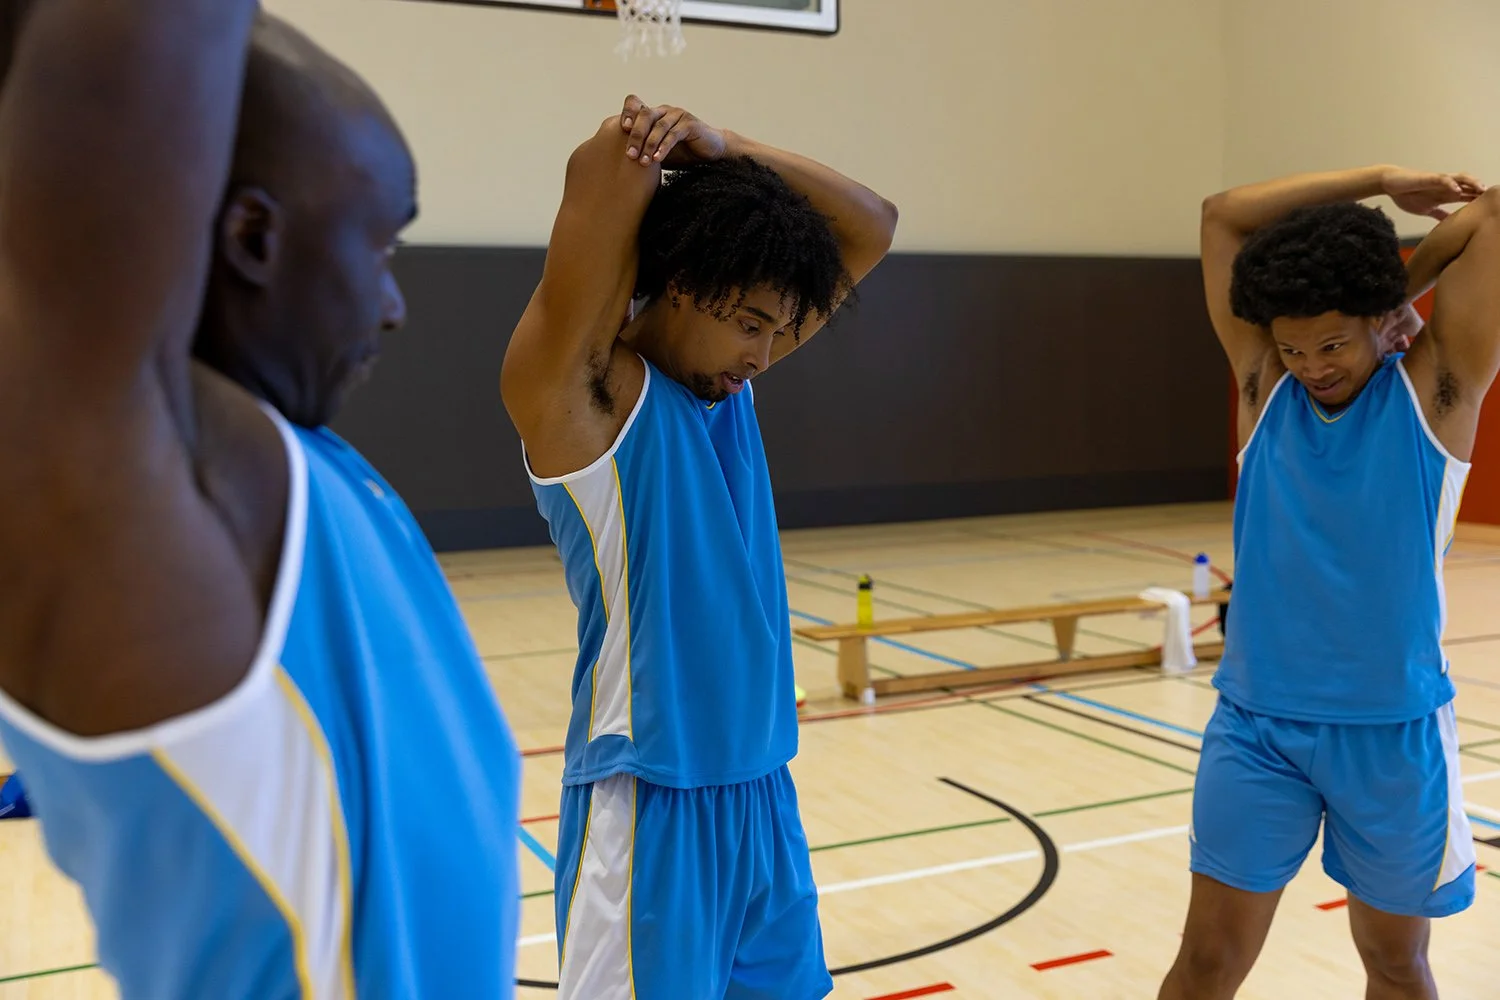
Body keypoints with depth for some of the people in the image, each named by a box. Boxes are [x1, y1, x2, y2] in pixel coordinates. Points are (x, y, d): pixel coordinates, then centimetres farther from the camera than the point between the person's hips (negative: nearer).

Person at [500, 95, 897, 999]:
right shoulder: (578, 388, -14)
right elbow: (602, 170, -25)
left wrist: (719, 145, -5)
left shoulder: (729, 376, 7)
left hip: (763, 789, 8)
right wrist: (643, 143, -1)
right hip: (650, 807, -7)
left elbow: (872, 228, 8)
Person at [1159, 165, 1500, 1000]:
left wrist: (1399, 292, 3)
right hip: (1256, 721, 1)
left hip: (1393, 729, 0)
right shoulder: (1265, 386, 2)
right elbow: (1224, 214, 1)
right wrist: (1384, 181, 2)